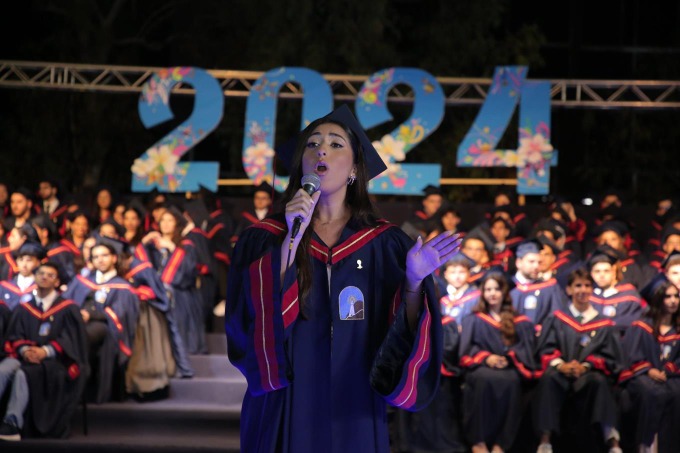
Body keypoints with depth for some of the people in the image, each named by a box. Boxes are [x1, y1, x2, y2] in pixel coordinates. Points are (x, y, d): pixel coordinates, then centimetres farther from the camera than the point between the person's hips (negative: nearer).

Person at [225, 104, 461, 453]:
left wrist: (414, 283, -20)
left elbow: (409, 344, -3)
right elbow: (255, 325, -14)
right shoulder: (263, 240, 0)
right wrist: (291, 241, -20)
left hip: (354, 418, 1)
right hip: (285, 419, -1)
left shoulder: (386, 245, 2)